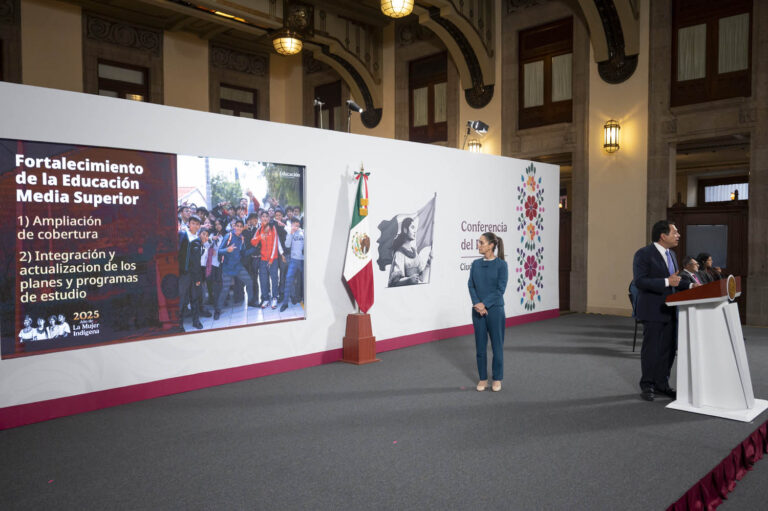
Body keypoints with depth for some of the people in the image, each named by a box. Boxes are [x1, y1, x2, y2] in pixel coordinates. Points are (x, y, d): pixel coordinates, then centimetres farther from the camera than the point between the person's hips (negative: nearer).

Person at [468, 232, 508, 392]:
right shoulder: (476, 264, 6)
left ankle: (497, 379, 20)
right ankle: (483, 379, 21)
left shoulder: (501, 264, -6)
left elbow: (501, 289, -11)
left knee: (497, 345, 6)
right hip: (478, 311, 4)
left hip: (495, 309, -4)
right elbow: (471, 285, 3)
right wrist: (477, 304, -12)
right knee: (480, 345, 9)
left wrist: (485, 304, -17)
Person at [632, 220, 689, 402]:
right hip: (653, 311, -8)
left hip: (670, 311, 8)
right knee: (651, 350, 1)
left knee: (668, 349, 12)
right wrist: (667, 282, -27)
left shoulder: (671, 254, 14)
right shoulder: (643, 254, -12)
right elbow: (639, 281, -21)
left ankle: (661, 384, 24)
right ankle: (647, 386, 14)